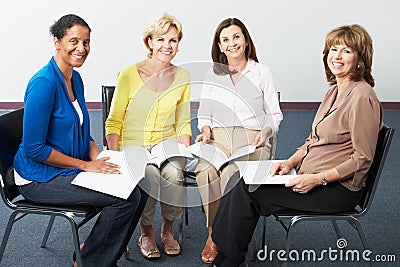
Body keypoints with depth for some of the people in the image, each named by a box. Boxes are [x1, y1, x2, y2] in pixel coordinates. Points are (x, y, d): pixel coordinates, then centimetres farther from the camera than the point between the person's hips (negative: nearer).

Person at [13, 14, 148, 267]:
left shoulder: (75, 78, 7)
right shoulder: (44, 83, -21)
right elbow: (33, 149, -21)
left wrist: (99, 159, -2)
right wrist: (85, 165, -17)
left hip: (74, 168, 8)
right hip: (40, 178, -8)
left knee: (139, 189, -5)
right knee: (126, 198, -20)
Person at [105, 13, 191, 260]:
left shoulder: (183, 77, 4)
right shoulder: (129, 74, -6)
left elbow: (183, 124, 12)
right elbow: (114, 122, -2)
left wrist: (185, 152, -5)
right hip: (133, 144, -2)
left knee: (173, 174, -31)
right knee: (149, 175, -33)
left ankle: (168, 229, -3)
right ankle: (146, 232, -6)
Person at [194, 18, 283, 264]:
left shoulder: (262, 72, 10)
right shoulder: (213, 75, 17)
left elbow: (275, 115, 10)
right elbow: (204, 112, 19)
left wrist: (265, 131, -10)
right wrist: (205, 129, -2)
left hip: (252, 138, -2)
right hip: (218, 137, 2)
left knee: (231, 171, -35)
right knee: (204, 169, -33)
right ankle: (215, 232, -19)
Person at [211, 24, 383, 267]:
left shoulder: (362, 97, -16)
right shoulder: (335, 91, 12)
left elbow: (362, 160, -17)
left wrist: (317, 179, -21)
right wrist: (290, 162, 0)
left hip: (339, 188, -8)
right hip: (311, 176, 8)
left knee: (247, 191, -17)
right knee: (242, 180, -8)